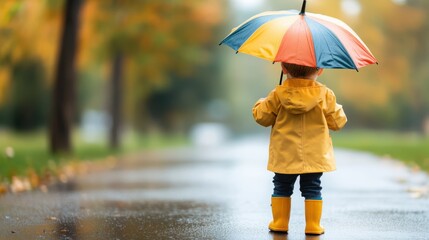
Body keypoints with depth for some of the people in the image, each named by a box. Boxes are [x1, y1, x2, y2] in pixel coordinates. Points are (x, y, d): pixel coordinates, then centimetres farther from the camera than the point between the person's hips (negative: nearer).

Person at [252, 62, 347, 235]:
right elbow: (337, 122, 1)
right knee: (312, 189, 8)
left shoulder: (278, 94, -8)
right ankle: (313, 225, 7)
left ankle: (279, 222, 17)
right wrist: (338, 110, 22)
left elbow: (262, 117, 0)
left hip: (284, 156, 0)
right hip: (315, 155, 0)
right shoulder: (325, 94, -7)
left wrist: (260, 104, 20)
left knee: (281, 188, 14)